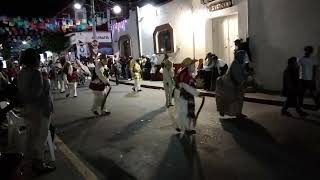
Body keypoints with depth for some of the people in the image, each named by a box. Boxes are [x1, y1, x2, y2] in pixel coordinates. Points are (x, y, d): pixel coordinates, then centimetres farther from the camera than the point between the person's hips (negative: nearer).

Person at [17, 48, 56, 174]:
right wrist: (47, 108, -16)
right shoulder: (36, 73, -21)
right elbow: (38, 93, -25)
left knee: (31, 135, 20)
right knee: (40, 136, 2)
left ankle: (33, 160, 36)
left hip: (27, 109, 9)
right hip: (39, 109, -9)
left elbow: (21, 91, 11)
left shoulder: (21, 73, 6)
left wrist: (25, 103, 18)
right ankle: (39, 164, 12)